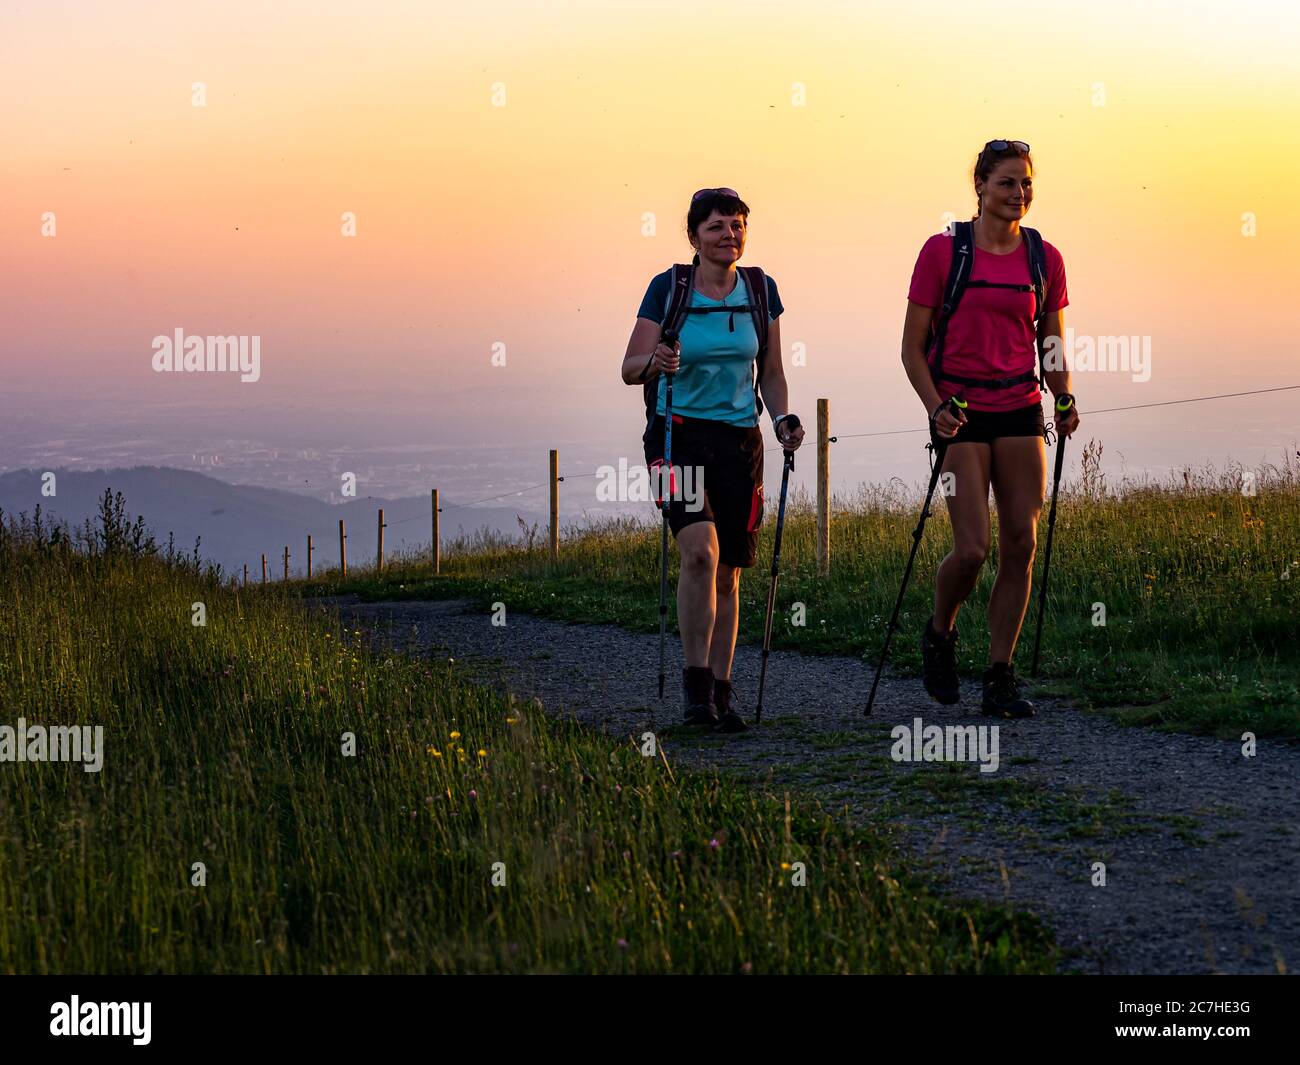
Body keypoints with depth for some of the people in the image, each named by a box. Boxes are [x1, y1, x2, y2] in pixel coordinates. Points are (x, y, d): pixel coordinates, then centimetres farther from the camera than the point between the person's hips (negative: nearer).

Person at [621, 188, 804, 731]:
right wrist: (654, 363, -25)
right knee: (700, 549, -23)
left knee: (727, 572, 5)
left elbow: (771, 374, 14)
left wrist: (783, 420, -4)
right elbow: (629, 369, -3)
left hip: (739, 441, 4)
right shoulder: (668, 288, -4)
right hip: (678, 435, -3)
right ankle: (695, 683, -16)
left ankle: (720, 692, 15)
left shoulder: (760, 292, 6)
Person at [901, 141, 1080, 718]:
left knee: (1020, 545, -2)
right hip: (961, 413, -3)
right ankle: (939, 635, 19)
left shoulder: (1044, 259, 5)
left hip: (1020, 411, 4)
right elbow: (913, 346, -1)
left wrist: (1064, 400, -4)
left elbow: (1052, 348, 14)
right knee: (972, 547, -12)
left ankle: (1000, 679, 6)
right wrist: (936, 407, -15)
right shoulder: (942, 251, -4)